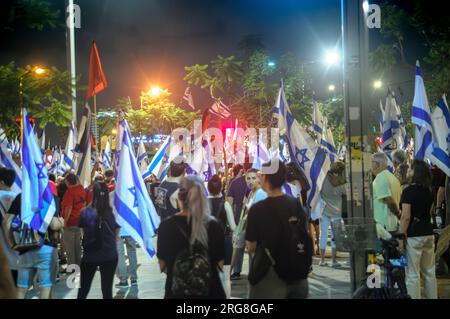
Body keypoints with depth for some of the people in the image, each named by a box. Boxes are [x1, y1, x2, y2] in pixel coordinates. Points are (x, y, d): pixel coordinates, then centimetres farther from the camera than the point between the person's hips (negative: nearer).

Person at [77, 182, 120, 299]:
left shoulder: (85, 212, -7)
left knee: (83, 290, 15)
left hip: (89, 255, 0)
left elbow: (83, 232, 6)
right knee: (107, 290, 7)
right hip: (109, 255, 0)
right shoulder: (114, 212, -7)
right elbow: (116, 235, 3)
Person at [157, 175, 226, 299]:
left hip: (176, 290, 0)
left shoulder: (166, 225, -9)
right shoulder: (213, 225, -9)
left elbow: (163, 266, 0)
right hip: (209, 290, 0)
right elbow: (219, 264, -1)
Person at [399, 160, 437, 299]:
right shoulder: (428, 191, 9)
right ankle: (432, 297, 20)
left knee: (413, 274, -1)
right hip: (428, 233, 7)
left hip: (413, 235, -7)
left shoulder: (408, 191, -13)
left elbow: (406, 217, -17)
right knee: (429, 272, 14)